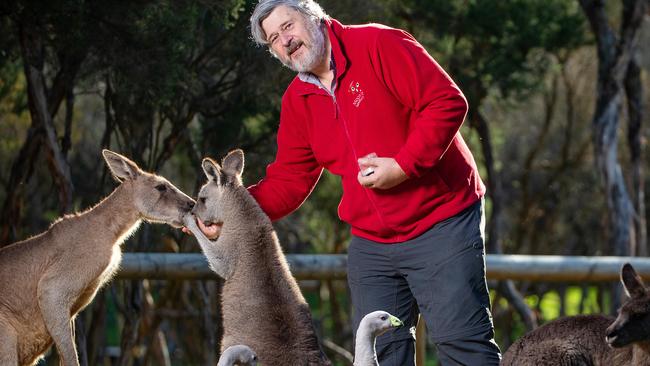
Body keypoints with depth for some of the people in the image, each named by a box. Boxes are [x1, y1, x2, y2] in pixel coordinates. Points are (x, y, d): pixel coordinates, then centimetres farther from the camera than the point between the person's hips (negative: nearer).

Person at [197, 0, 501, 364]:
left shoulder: (378, 45, -11)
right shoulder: (297, 101, 9)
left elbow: (448, 102, -16)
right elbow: (287, 181, 10)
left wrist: (402, 166, -23)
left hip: (442, 223, -7)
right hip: (371, 242, 7)